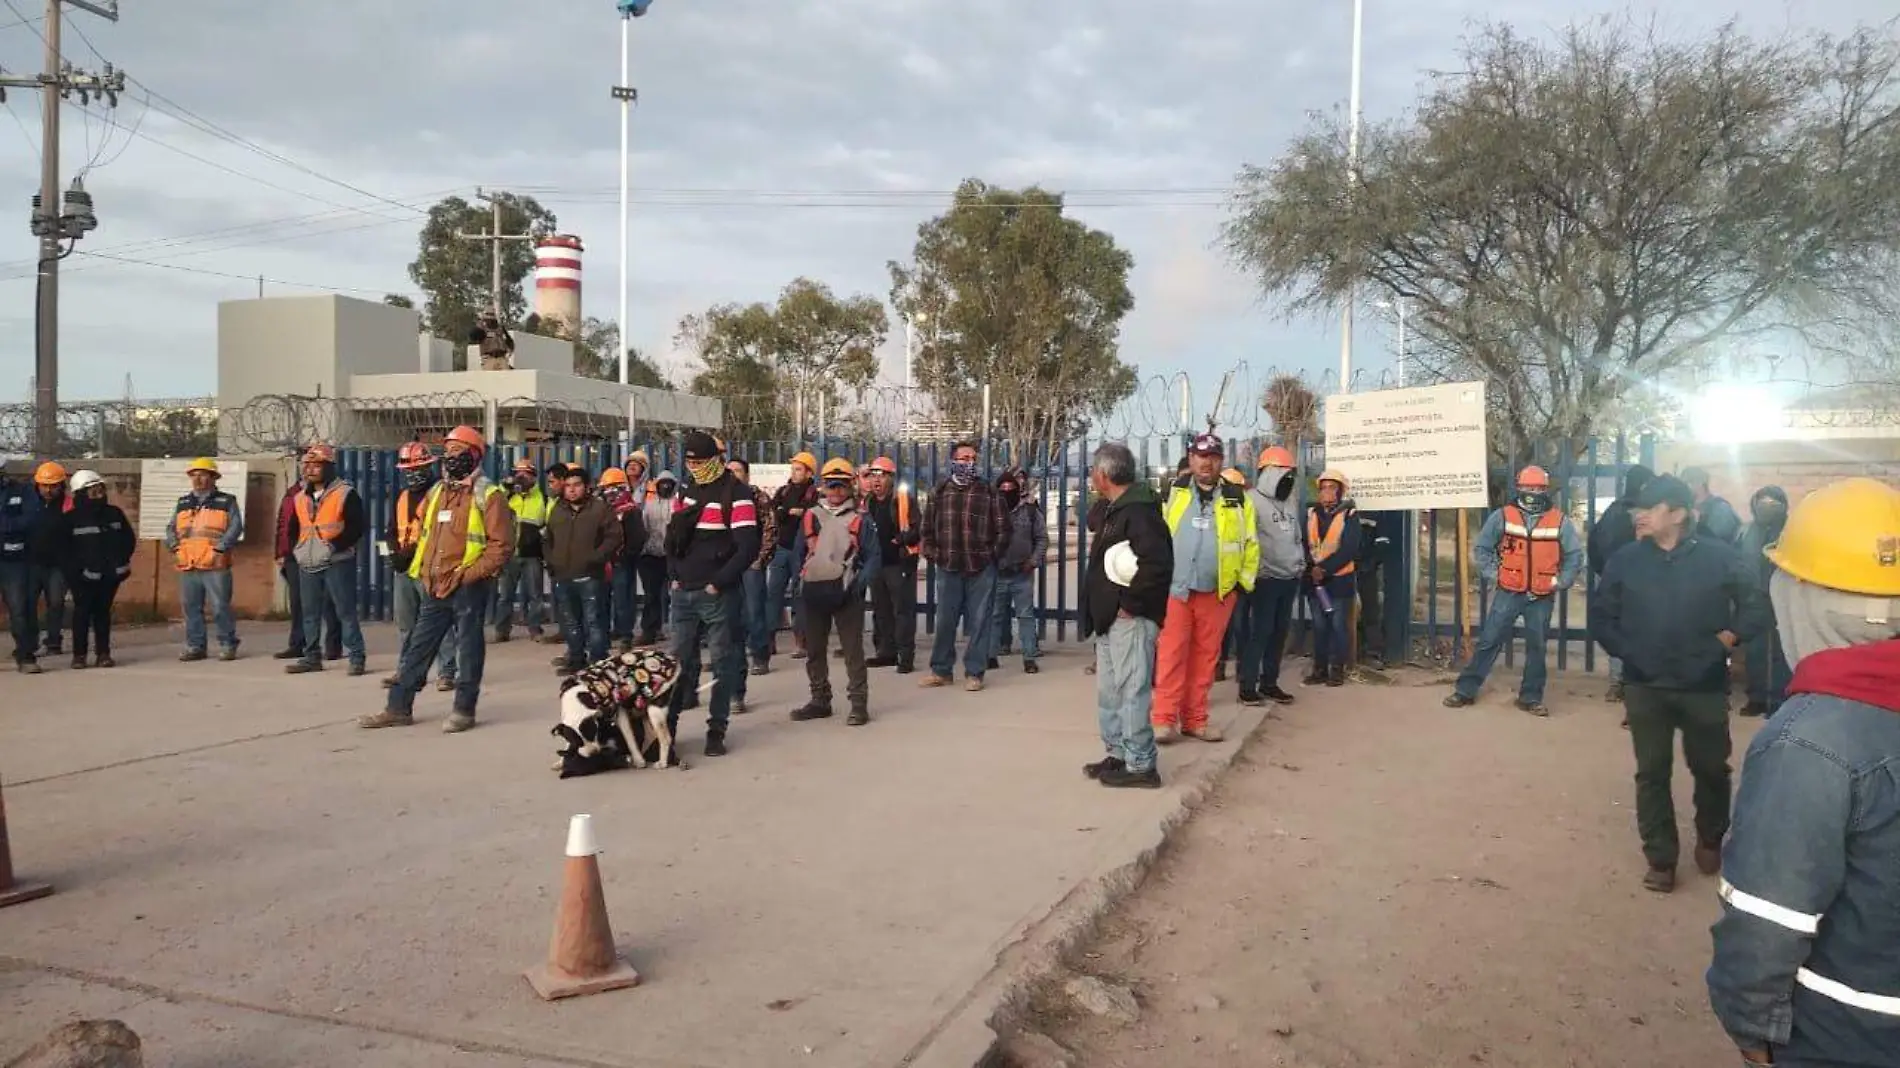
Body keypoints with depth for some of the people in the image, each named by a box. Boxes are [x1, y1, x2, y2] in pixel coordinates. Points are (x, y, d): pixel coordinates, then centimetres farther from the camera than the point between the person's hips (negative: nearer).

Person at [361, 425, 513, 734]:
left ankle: (463, 710, 11)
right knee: (418, 646, 10)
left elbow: (502, 545, -13)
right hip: (435, 587, 7)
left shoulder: (488, 495, -8)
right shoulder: (436, 491, 14)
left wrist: (470, 573, -17)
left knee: (468, 648, 2)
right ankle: (399, 707, 17)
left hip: (469, 588, -7)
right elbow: (424, 535, 23)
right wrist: (423, 570, 10)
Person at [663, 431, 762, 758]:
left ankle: (717, 729, 8)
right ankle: (668, 722, 20)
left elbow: (748, 547, -15)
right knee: (680, 659, 11)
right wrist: (674, 574, 7)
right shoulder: (684, 491, 13)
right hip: (683, 592, 6)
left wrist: (718, 582, -14)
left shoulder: (736, 494, -9)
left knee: (720, 661, 2)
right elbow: (671, 535, 20)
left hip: (717, 594, -6)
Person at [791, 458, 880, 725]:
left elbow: (872, 557, -2)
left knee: (853, 649, -2)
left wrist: (859, 585, -13)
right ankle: (820, 701, 23)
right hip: (814, 593, 4)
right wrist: (801, 583, 3)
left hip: (845, 593, -4)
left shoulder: (859, 519, 0)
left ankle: (859, 703, 3)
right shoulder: (810, 516, 9)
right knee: (814, 649, 12)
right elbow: (799, 553, 13)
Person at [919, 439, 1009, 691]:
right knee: (945, 621, 8)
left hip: (981, 569, -2)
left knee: (978, 623, 2)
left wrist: (993, 554, -3)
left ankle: (974, 673, 10)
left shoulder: (988, 491, 2)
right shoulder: (940, 492, 10)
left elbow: (1002, 528, 2)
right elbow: (927, 527, 14)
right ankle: (941, 670, 20)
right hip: (948, 568, 2)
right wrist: (931, 553, 4)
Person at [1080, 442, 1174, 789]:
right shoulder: (1113, 510, 15)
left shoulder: (1139, 510, -17)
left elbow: (1157, 563, -27)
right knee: (1109, 691, 17)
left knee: (1131, 691, -6)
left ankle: (1141, 765, 1)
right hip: (1110, 617, 11)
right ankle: (1118, 755, 27)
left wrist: (1131, 603, -22)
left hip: (1130, 618, -11)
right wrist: (1101, 609, 13)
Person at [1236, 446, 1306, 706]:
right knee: (1259, 632, -6)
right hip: (1265, 578, -8)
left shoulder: (1291, 502, 16)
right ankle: (1248, 685, 0)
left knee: (1280, 631, 10)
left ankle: (1269, 682, 20)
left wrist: (1301, 563, 19)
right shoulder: (1253, 500, -10)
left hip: (1289, 578, 8)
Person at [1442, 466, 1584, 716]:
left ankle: (1531, 697, 19)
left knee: (1537, 647, 8)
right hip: (1508, 593, -1)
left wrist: (1561, 582, -1)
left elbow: (1575, 554, 6)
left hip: (1542, 597, 1)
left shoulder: (1559, 521, 0)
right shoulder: (1503, 516, -2)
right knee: (1489, 640, 0)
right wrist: (1491, 575, -3)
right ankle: (1466, 690, 7)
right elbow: (1481, 547, 4)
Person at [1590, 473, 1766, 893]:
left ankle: (1710, 839, 39)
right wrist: (1628, 652, -3)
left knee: (1711, 768, 14)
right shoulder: (1625, 560, -2)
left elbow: (1752, 608, 2)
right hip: (1645, 687, 1)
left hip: (1705, 686, -1)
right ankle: (1661, 858, 16)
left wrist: (1724, 641, -10)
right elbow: (1601, 617, 6)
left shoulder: (1719, 556, -7)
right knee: (1652, 773, 5)